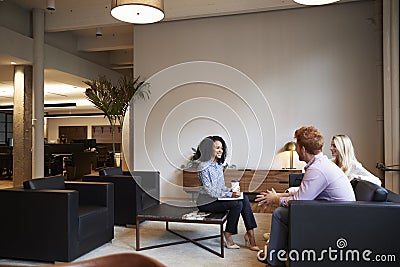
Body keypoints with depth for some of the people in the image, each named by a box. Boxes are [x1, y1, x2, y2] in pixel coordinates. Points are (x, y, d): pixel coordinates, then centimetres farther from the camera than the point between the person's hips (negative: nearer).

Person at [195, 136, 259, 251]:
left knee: (244, 198, -11)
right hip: (206, 203, -8)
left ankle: (250, 233, -10)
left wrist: (231, 191, -5)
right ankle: (228, 236, -8)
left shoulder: (219, 165, 11)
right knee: (238, 204, -22)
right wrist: (229, 195, -24)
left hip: (217, 198, 8)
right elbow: (209, 190, -21)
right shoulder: (204, 167, -16)